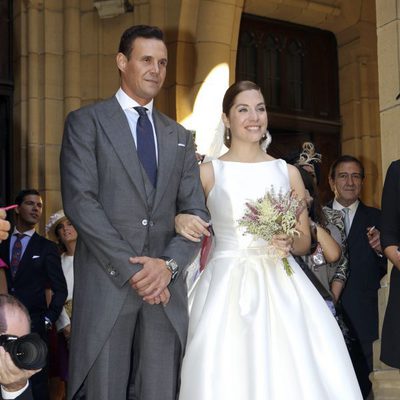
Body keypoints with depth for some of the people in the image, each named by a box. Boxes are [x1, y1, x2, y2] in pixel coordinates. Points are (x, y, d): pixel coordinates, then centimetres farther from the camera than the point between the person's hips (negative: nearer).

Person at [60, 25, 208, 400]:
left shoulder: (179, 137, 18)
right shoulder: (86, 122, 4)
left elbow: (195, 211, 11)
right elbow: (79, 202, -8)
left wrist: (169, 264, -8)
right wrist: (131, 269, -13)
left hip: (165, 286, 4)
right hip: (106, 284, -3)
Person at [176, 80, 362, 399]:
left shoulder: (288, 172, 11)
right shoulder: (208, 172, 5)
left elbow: (305, 240, 15)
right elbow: (185, 221, 10)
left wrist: (289, 242, -7)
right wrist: (180, 220, -12)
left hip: (280, 287, 2)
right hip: (226, 288, -1)